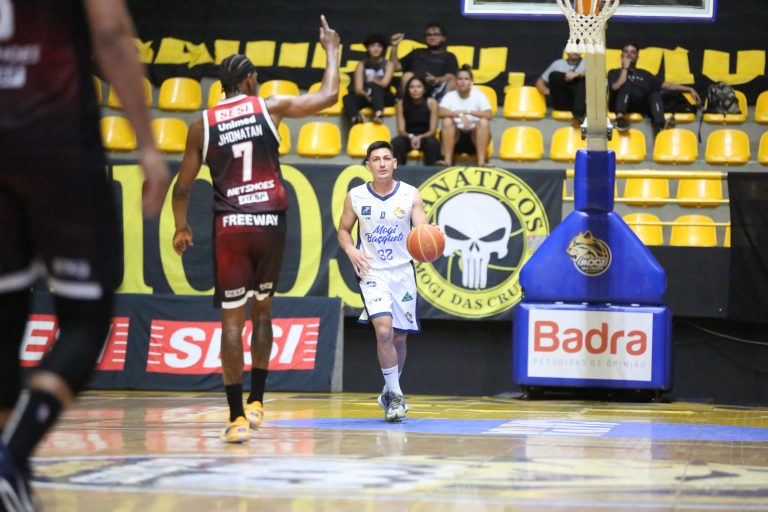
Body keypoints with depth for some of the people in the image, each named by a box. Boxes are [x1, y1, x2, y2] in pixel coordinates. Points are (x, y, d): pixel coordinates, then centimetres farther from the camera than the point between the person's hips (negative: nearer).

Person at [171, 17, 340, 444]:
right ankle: (256, 402, 17)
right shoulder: (269, 107, 2)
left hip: (231, 227, -1)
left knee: (233, 320, 0)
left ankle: (238, 417, -7)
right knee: (263, 311, 19)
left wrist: (181, 227, 25)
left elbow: (183, 187, 7)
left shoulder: (203, 124, 5)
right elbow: (329, 96, 8)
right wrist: (331, 49, 23)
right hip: (270, 221, 1)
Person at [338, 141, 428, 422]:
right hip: (372, 272, -2)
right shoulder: (355, 197, -2)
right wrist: (351, 250, -11)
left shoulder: (411, 195, -3)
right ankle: (395, 394, -10)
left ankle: (390, 393, 31)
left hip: (403, 271, 2)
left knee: (399, 336, 9)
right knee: (384, 330, -21)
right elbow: (344, 230, 10)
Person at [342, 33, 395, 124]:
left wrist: (373, 81, -22)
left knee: (373, 86, -35)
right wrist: (365, 94, -24)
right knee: (347, 98, -29)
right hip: (365, 97, 2)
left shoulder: (388, 65, 8)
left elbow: (384, 84, -5)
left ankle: (378, 114, -61)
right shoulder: (361, 65, 9)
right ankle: (354, 119, -61)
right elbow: (358, 89, -3)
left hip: (384, 97, -2)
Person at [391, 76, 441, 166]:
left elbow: (433, 130, -9)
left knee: (432, 143, -35)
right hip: (408, 137, 1)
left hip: (425, 137, -1)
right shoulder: (402, 103, -6)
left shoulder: (431, 102, -9)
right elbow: (401, 130, -8)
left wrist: (420, 137, -29)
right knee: (396, 142, -31)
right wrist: (411, 136, -30)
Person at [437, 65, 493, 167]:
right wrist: (460, 114, -34)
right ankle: (447, 160, -33)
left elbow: (489, 115, -19)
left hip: (474, 138, 0)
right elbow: (441, 113, -21)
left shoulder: (479, 95, -2)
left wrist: (468, 112, -28)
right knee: (447, 121, -28)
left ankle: (481, 161, -34)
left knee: (484, 122, -29)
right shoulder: (450, 96, -2)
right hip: (455, 137, 0)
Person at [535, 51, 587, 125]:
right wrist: (545, 90, -2)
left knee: (582, 79, -32)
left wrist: (578, 74, -24)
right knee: (553, 75, -18)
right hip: (562, 104, 1)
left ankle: (578, 115, -49)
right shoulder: (558, 64, 23)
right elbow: (540, 82, 21)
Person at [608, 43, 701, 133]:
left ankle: (660, 126, -53)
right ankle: (620, 118, -57)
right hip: (624, 106, -3)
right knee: (627, 84, -31)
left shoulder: (644, 74, 30)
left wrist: (689, 89, 12)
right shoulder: (615, 73, 21)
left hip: (642, 106, 3)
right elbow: (616, 87, -2)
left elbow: (665, 85, 22)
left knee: (655, 94, -27)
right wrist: (625, 68, 6)